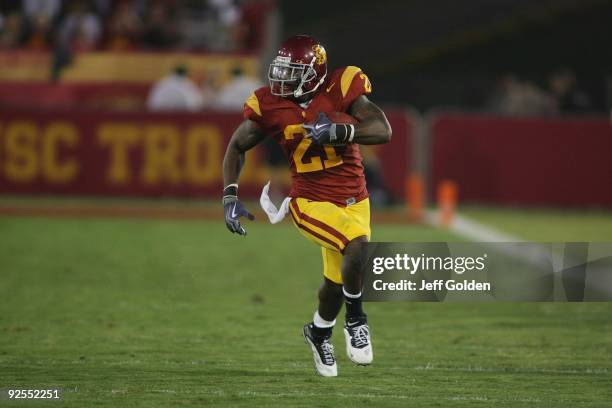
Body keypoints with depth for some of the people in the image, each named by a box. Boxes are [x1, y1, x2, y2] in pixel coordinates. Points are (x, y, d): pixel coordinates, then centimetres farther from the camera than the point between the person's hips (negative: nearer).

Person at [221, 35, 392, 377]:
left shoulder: (341, 89, -13)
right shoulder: (271, 106, -10)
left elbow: (383, 130, -21)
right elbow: (237, 146, 4)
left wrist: (338, 130, -35)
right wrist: (230, 198, -6)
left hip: (354, 201, 2)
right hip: (311, 203, -2)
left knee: (338, 280, 15)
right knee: (357, 246, -29)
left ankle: (319, 333, 47)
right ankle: (356, 317, -5)